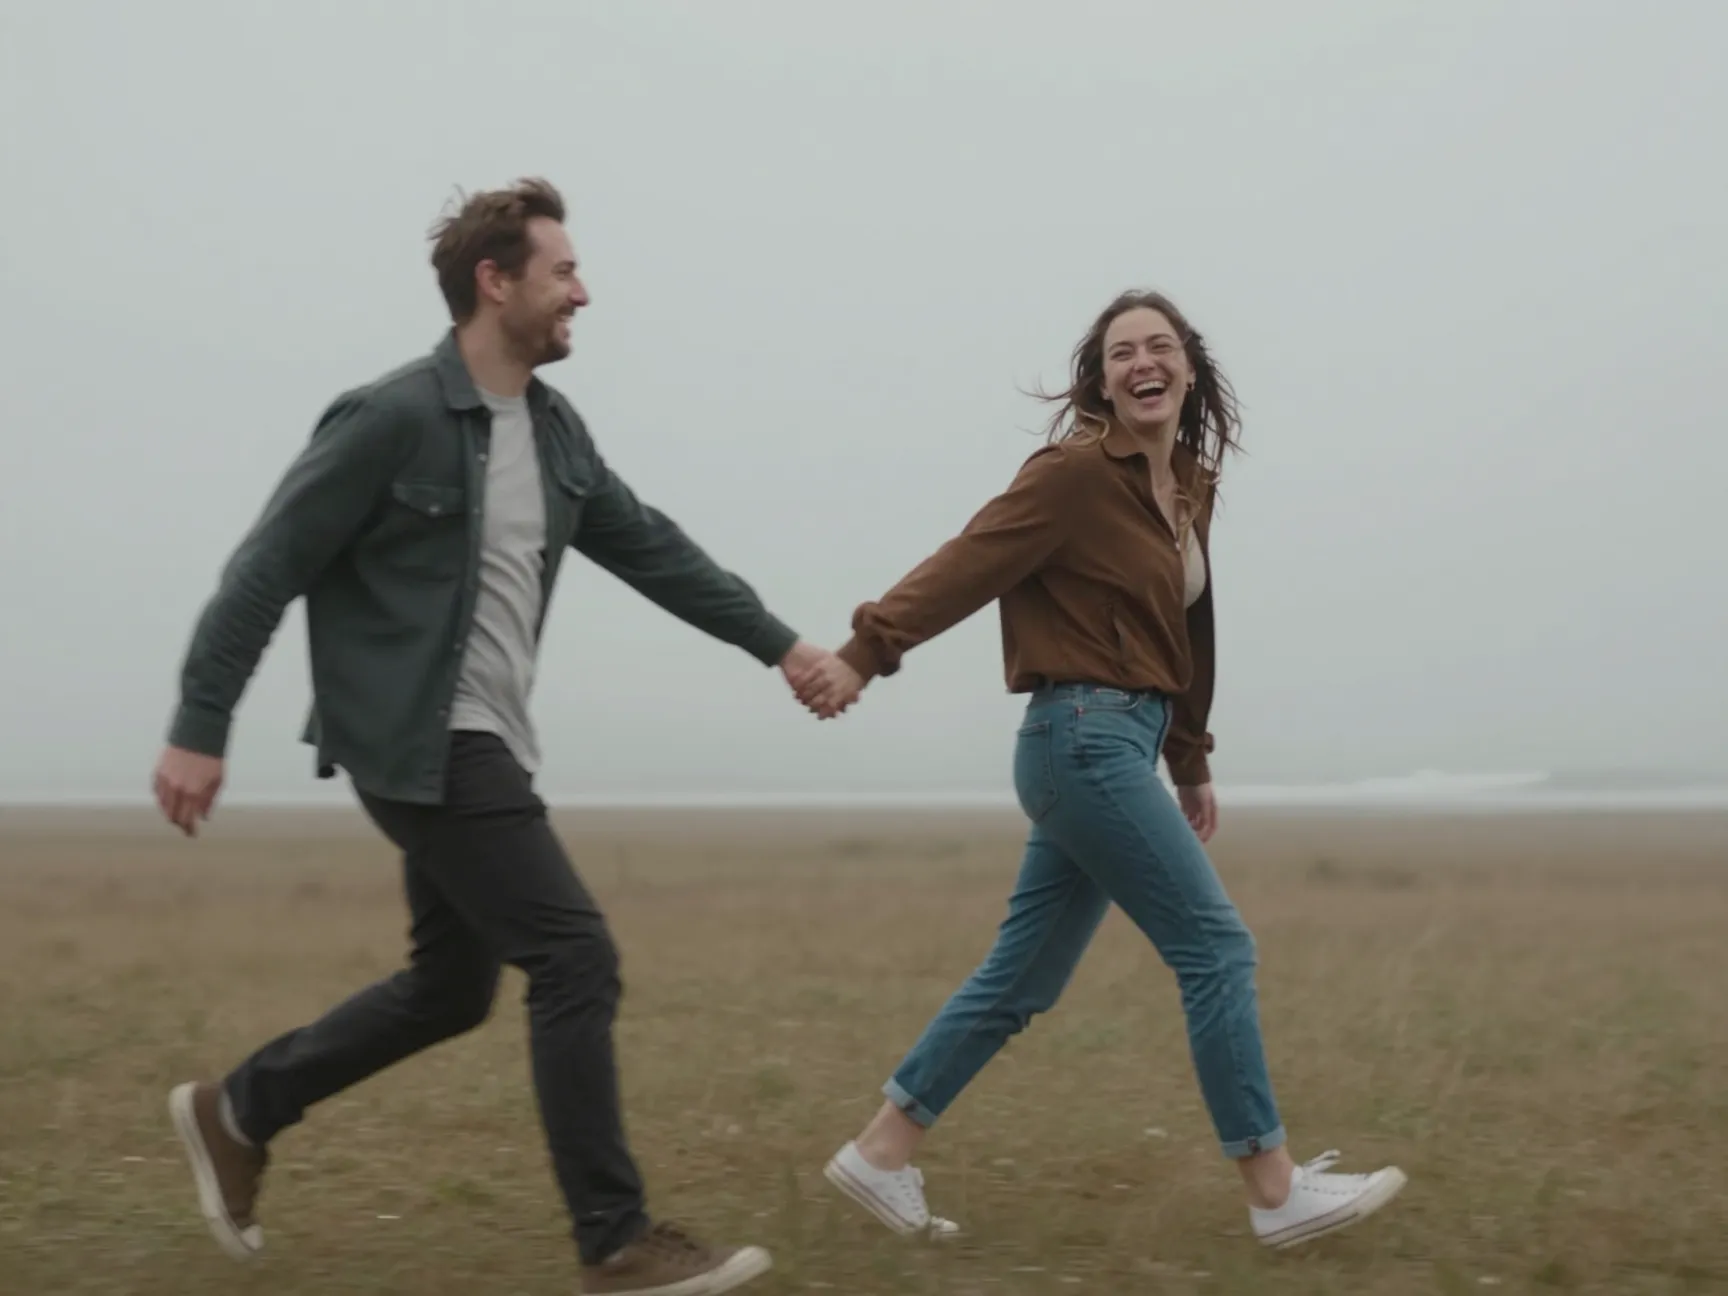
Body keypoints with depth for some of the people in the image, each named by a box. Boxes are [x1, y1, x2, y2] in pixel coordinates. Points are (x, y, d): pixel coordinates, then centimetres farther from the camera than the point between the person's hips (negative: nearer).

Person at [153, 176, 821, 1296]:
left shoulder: (554, 429, 9)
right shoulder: (394, 418, -15)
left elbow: (649, 547, 17)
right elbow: (267, 571, -13)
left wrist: (777, 642, 16)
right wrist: (199, 730, -15)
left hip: (482, 745, 9)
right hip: (419, 748, -9)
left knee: (454, 986, 16)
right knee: (577, 960, -11)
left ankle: (238, 1110, 32)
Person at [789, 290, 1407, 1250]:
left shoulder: (1191, 486, 14)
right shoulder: (1075, 472, -11)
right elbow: (967, 566, -16)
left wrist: (1190, 762, 22)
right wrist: (865, 653, -21)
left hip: (1125, 741, 9)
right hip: (1085, 737, -9)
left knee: (1024, 976, 12)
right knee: (1217, 947, -6)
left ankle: (882, 1154, 19)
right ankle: (1278, 1192, 1)